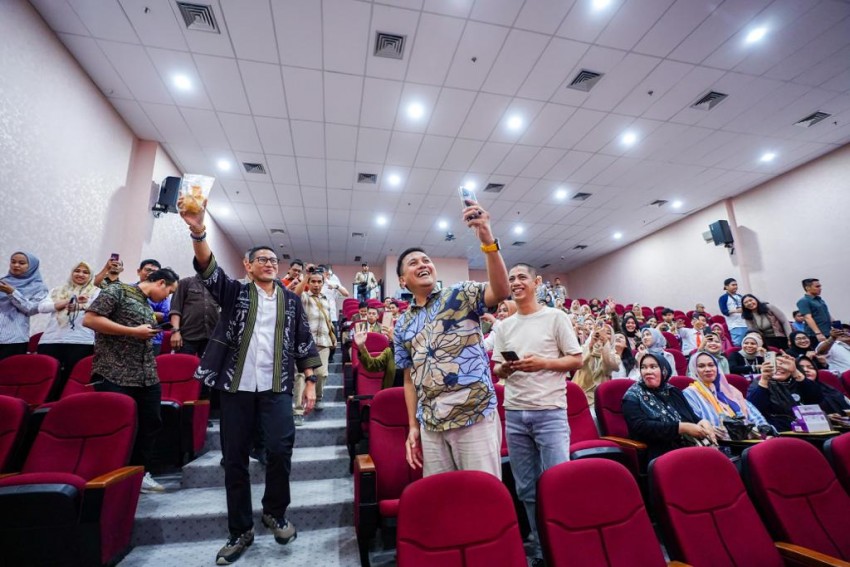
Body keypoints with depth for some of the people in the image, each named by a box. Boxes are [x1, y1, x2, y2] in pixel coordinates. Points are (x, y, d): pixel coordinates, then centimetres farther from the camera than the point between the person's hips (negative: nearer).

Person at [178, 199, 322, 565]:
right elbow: (209, 270, -13)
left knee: (280, 448, -10)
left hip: (276, 387, 0)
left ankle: (275, 512, 18)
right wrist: (198, 231, -30)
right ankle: (241, 531, 26)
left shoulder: (291, 300, 9)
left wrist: (310, 382, 0)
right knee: (234, 458, 8)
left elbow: (304, 343, 7)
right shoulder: (235, 293, 6)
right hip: (237, 386, 1)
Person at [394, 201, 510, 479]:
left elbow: (500, 291, -21)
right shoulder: (402, 325, 11)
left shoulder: (460, 295, 0)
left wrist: (487, 241, -33)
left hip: (475, 417, -4)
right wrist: (413, 426, 9)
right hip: (431, 426, 4)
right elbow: (409, 379, 14)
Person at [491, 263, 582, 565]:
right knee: (526, 489, 13)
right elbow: (496, 369, 13)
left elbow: (577, 360, -1)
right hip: (514, 414, 4)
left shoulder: (555, 317, -1)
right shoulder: (504, 326, 10)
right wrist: (506, 369, -10)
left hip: (550, 412, -4)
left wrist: (542, 363, -16)